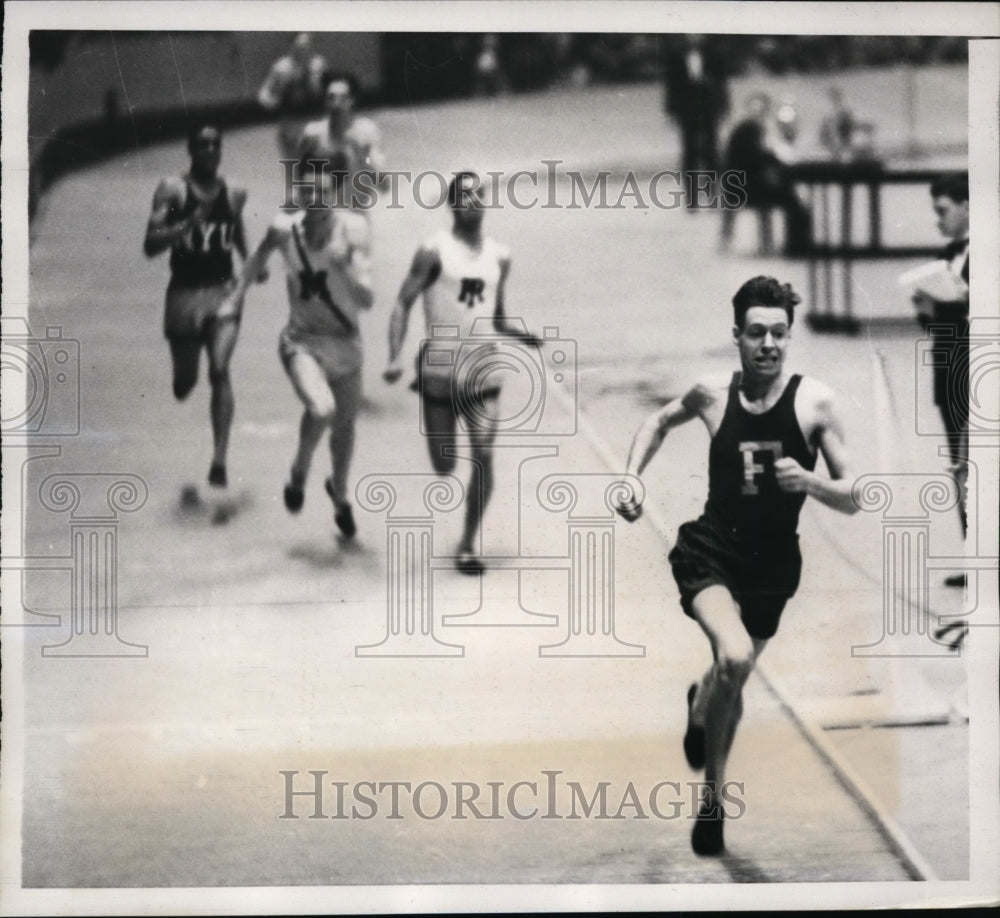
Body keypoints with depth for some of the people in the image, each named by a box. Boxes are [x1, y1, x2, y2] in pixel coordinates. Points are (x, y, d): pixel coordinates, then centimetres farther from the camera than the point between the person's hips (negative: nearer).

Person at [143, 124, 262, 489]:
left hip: (224, 291, 1)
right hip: (184, 292, -1)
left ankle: (220, 460, -21)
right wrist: (187, 224, -26)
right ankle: (186, 378, 54)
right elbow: (150, 246, -13)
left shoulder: (234, 194, 5)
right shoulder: (172, 190, -5)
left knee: (220, 370, -19)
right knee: (185, 382, 12)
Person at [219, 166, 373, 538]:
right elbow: (261, 254, 11)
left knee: (344, 425, 18)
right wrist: (236, 295, 15)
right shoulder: (286, 228, -14)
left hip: (345, 342, 2)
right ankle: (299, 473, 2)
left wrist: (345, 267, -39)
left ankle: (339, 495, 48)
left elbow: (367, 300, -23)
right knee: (322, 409, -29)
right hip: (301, 341, -2)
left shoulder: (353, 230, -18)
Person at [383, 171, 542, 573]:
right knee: (444, 466, 4)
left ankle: (468, 544, 2)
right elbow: (403, 303, -8)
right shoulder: (434, 251, -7)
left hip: (482, 372, 3)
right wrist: (394, 357, -20)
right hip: (440, 374, -3)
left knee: (483, 456, -10)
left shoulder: (499, 256, 7)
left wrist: (521, 335, -3)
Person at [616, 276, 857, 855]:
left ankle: (702, 702, 55)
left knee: (735, 675, 17)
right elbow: (660, 422, 16)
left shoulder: (816, 401, -12)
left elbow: (852, 500, -9)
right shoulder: (713, 393, -7)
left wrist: (808, 481, -28)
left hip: (773, 562, 2)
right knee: (735, 657, -27)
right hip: (711, 547, -1)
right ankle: (713, 793, -4)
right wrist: (632, 477, 1)